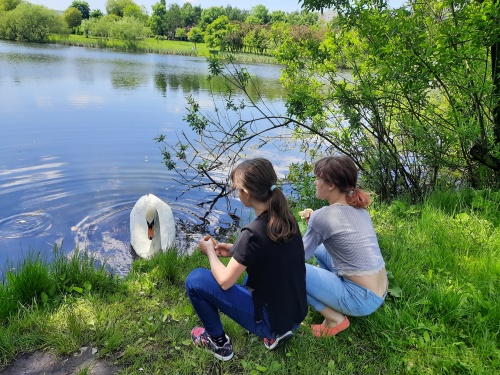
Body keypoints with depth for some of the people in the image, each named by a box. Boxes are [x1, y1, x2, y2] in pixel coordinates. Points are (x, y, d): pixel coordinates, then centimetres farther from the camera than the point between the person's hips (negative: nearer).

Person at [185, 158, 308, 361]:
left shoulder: (253, 232, -26)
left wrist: (210, 251, 0)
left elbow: (224, 282, -16)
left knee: (195, 279, -4)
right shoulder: (286, 218, -5)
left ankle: (218, 342, 16)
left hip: (270, 320, -7)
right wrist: (235, 250, 9)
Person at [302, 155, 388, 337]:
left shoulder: (322, 216, -17)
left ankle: (334, 319, -2)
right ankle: (340, 307, 17)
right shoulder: (358, 207, 4)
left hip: (362, 300, -8)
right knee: (320, 249, 21)